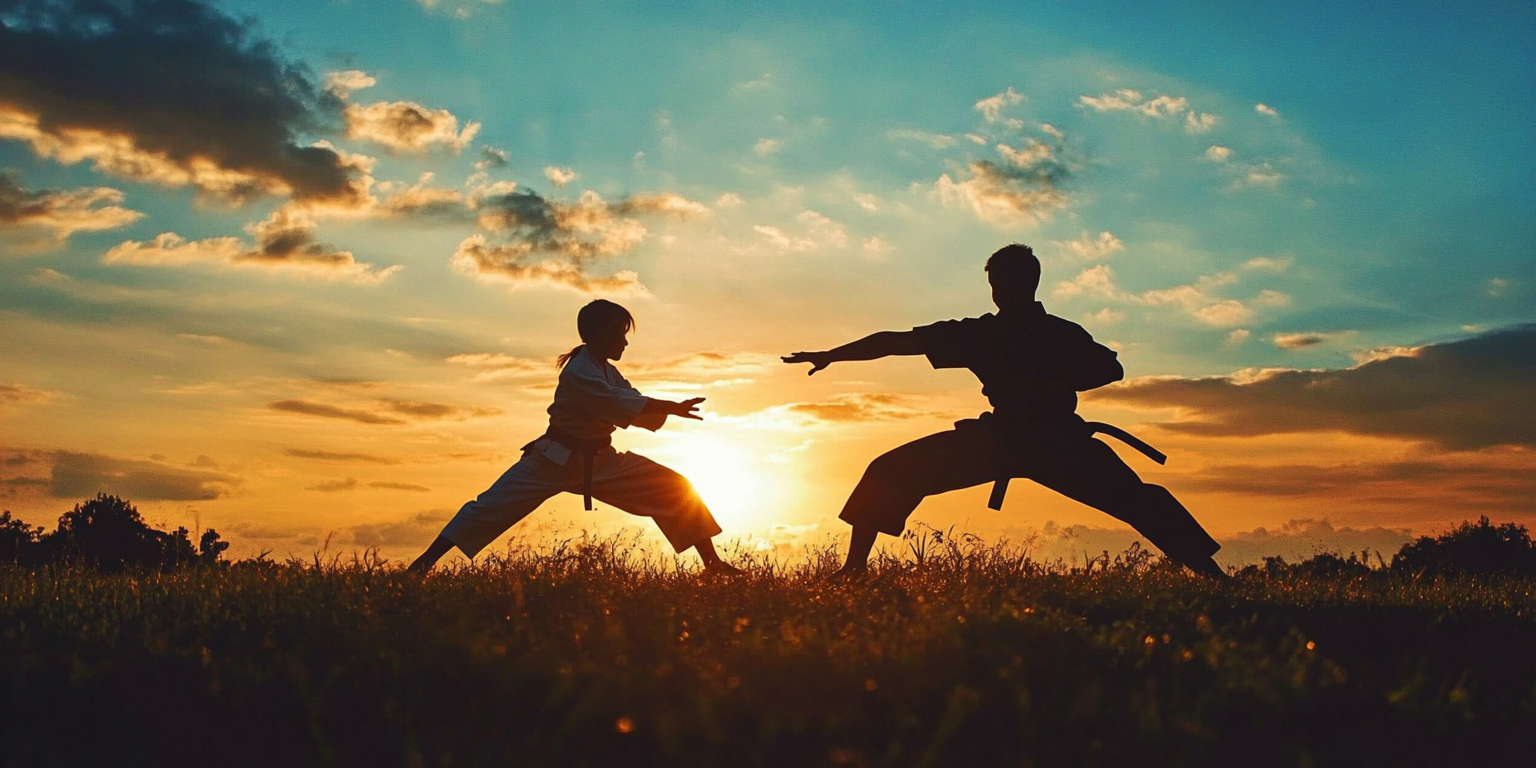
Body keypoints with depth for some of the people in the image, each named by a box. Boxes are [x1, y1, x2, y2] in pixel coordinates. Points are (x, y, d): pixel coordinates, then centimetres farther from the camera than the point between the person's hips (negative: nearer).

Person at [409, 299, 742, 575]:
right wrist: (673, 407, -32)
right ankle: (424, 563, -2)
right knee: (493, 507, -12)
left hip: (599, 461, 7)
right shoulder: (578, 373, -19)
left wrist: (670, 410, -14)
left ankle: (713, 564, 2)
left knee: (677, 490, -2)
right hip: (556, 460, -7)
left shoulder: (609, 372, 9)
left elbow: (639, 412, 5)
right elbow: (624, 404, -31)